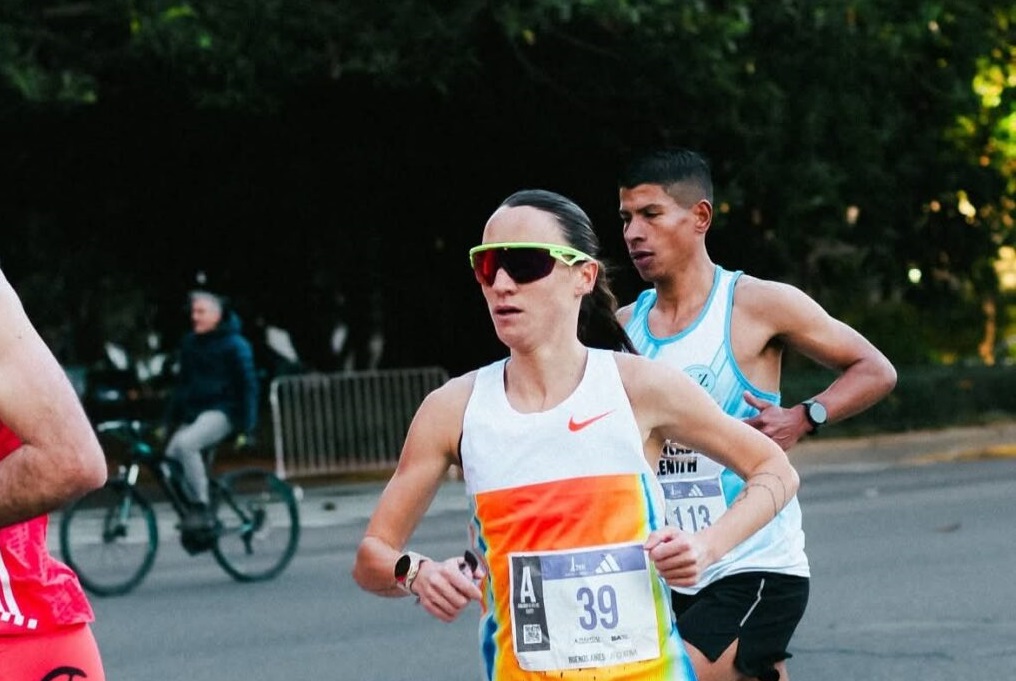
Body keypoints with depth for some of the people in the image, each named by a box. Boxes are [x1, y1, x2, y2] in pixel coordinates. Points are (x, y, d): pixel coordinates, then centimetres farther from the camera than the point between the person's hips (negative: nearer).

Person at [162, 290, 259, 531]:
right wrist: (169, 421, 13)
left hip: (221, 412, -7)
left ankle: (201, 509, -25)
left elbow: (248, 387, -5)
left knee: (185, 444, -32)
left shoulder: (234, 345, -4)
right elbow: (182, 383, 19)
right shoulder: (189, 343, 13)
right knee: (171, 457, -12)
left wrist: (247, 429, -12)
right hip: (193, 413, 7)